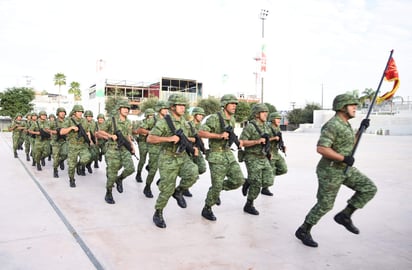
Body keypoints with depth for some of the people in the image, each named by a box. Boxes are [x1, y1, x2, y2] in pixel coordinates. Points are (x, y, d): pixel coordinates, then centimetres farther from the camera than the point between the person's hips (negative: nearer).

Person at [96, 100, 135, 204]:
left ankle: (119, 179, 16)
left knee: (130, 168, -16)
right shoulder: (111, 120, -7)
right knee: (112, 174, -1)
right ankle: (108, 194, 20)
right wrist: (111, 136, -14)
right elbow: (98, 133, -2)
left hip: (125, 149, 4)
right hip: (113, 150, -4)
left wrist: (132, 146, 5)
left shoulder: (129, 123, 9)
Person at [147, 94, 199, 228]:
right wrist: (169, 138, -27)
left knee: (193, 173, -23)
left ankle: (178, 191, 6)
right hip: (168, 159, -5)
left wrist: (192, 147, 4)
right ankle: (158, 214, 21)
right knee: (167, 190, -3)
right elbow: (150, 139, -18)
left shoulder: (184, 122, 9)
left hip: (183, 157, 5)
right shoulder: (163, 122, -12)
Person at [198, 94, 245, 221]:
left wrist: (237, 141, 12)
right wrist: (219, 135, -25)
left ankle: (216, 190, 22)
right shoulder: (214, 118, -14)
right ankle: (207, 209, 17)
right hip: (216, 156, -7)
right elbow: (201, 133, -19)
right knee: (217, 186, -5)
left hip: (229, 154, 7)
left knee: (239, 180, -1)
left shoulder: (232, 119, 11)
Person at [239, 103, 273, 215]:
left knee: (268, 180, 1)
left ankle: (248, 182, 25)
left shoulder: (266, 126, 11)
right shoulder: (250, 126, -13)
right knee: (256, 184, -5)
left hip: (264, 158, 7)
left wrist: (269, 152, 18)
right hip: (253, 159, -7)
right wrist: (256, 142, -26)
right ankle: (249, 206, 12)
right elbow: (241, 142, -18)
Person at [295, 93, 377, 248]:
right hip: (330, 171, -9)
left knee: (369, 189, 1)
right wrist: (344, 158, -24)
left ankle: (344, 215, 10)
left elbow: (350, 144, 20)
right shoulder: (332, 125, -21)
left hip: (346, 169, 9)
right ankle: (303, 231, 17)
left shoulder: (345, 124, 10)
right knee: (324, 205, 0)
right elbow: (321, 148, -30)